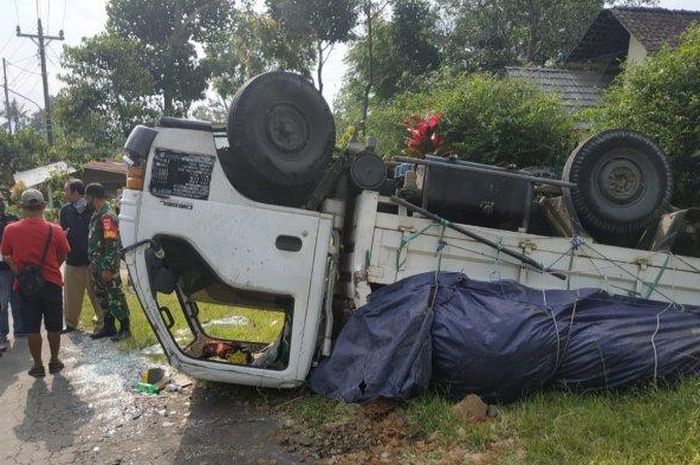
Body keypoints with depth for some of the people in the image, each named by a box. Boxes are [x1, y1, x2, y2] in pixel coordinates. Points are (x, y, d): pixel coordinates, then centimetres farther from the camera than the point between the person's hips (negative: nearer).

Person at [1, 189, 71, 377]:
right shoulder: (55, 230, -10)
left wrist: (19, 273, 15)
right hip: (52, 283, 0)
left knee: (32, 328, 10)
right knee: (53, 326, 14)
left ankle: (38, 365, 19)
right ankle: (54, 362, 25)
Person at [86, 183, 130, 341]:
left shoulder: (107, 216, -19)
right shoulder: (97, 215, 12)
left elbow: (112, 244, -23)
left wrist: (108, 268, -23)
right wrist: (93, 263, 19)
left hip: (107, 265, -10)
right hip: (97, 265, 10)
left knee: (115, 296, 0)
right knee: (102, 295, 16)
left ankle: (125, 328, 10)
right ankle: (108, 327, 27)